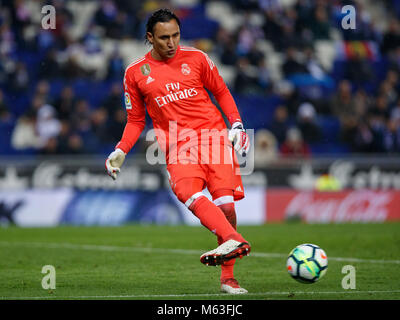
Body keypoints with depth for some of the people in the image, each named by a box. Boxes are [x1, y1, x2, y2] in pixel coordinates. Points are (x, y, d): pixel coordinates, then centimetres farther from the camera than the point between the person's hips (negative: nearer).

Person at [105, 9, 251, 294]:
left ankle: (228, 277, -5)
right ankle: (234, 240, -51)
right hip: (177, 147, 0)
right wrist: (121, 151, 4)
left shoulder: (196, 59, 8)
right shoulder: (135, 73, 9)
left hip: (213, 134, 0)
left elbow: (221, 92, 18)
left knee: (225, 203, -14)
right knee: (188, 193, -31)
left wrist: (236, 124, 4)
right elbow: (136, 120, 18)